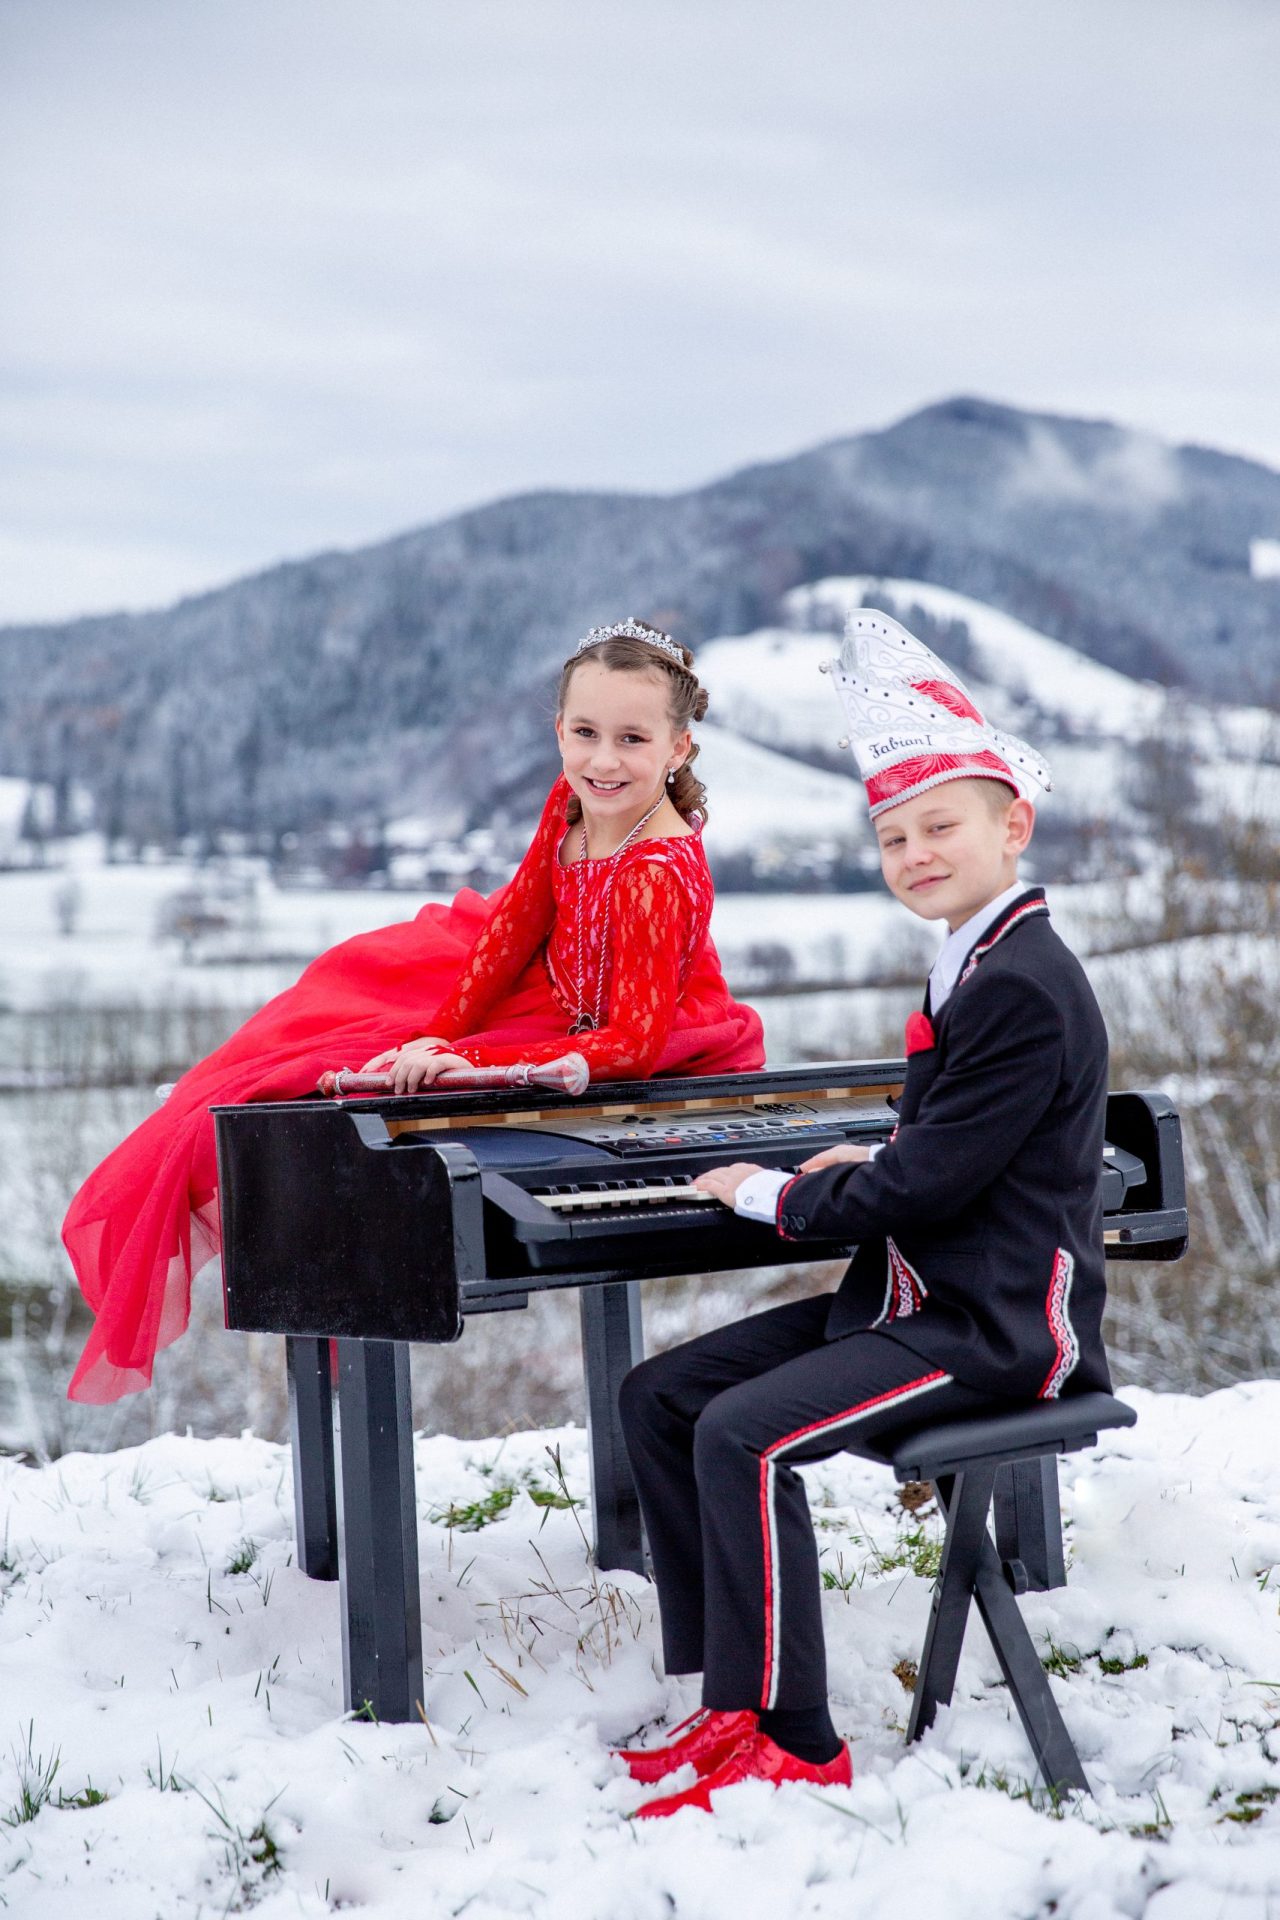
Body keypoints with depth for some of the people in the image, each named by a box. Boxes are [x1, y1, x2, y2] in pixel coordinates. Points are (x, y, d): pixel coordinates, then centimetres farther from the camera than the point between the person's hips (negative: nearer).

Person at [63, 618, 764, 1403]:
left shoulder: (661, 876, -34)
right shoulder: (572, 801, -11)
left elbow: (632, 1043, -36)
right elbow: (518, 923, -2)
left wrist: (464, 1063, -41)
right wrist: (436, 1040, -8)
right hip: (552, 982, 8)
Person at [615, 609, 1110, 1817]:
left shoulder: (1027, 988, -19)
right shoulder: (977, 966, 14)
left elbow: (931, 1185, -20)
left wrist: (778, 1199, -7)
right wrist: (871, 1168, 10)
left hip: (989, 1329, -11)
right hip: (922, 1295, 11)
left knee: (744, 1436, -27)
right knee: (657, 1397, 5)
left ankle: (794, 1746, -16)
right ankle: (728, 1700, 5)